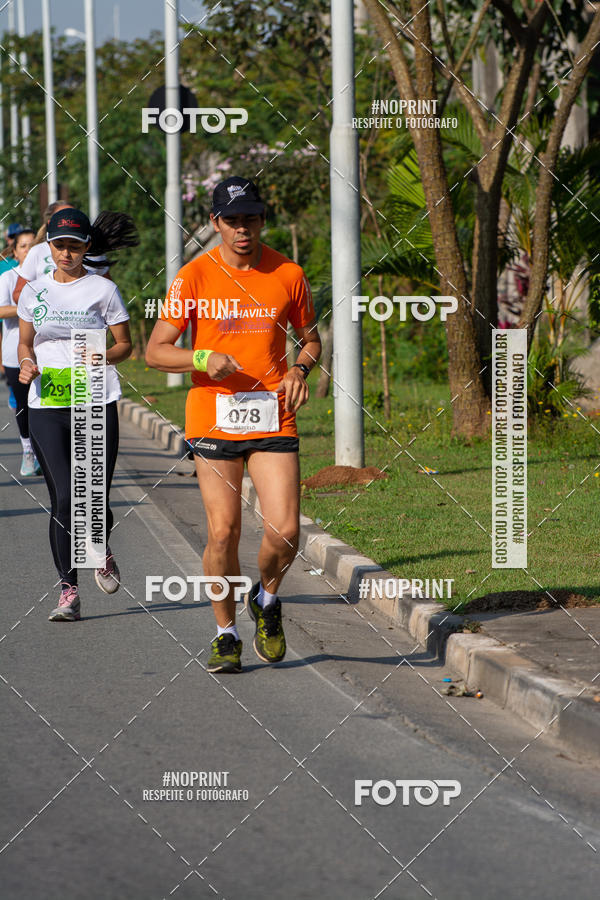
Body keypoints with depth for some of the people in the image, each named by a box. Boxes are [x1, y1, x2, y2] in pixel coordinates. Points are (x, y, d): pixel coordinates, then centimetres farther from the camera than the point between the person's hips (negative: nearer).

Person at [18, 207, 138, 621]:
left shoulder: (104, 290, 2)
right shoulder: (34, 291, 10)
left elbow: (125, 345, 7)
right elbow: (25, 342, 20)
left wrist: (100, 357, -14)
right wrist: (27, 364, -2)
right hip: (46, 405, 2)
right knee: (63, 497, -8)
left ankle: (102, 550, 31)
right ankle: (68, 590, -1)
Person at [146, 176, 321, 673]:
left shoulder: (288, 274, 5)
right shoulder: (194, 277, -1)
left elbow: (311, 338, 18)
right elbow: (156, 350, 0)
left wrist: (301, 368, -3)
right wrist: (203, 358, -18)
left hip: (273, 419, 1)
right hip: (213, 419, -1)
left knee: (285, 531, -9)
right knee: (223, 532, -4)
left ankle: (266, 599, 23)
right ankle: (226, 636, 15)